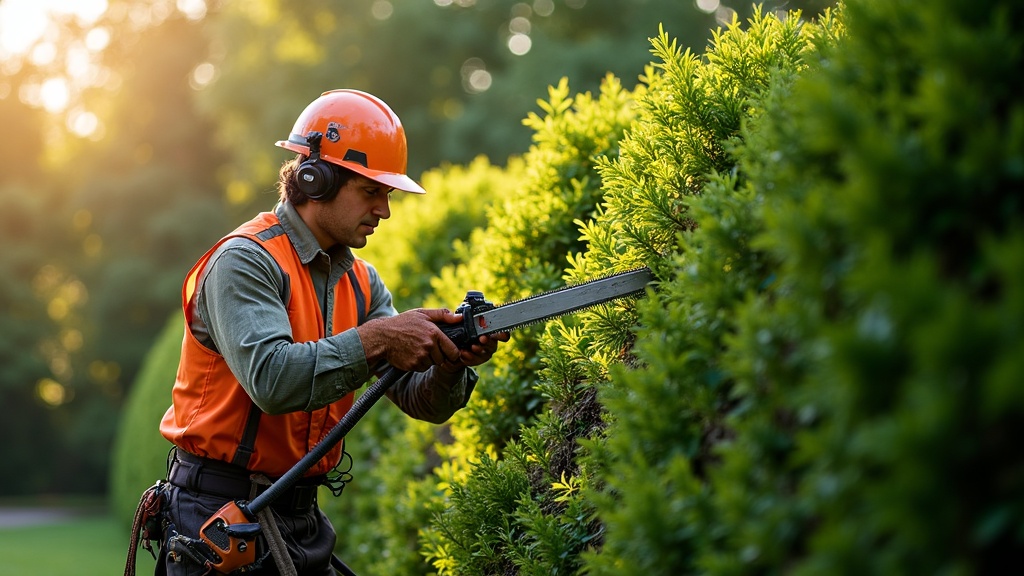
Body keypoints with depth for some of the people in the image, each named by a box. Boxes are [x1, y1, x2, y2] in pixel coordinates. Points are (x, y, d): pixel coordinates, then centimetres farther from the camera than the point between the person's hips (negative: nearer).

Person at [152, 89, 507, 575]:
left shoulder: (361, 282, 9)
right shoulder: (246, 261, -14)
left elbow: (423, 400, 3)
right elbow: (271, 379, -29)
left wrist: (450, 363, -17)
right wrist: (375, 339, -29)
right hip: (222, 516, -7)